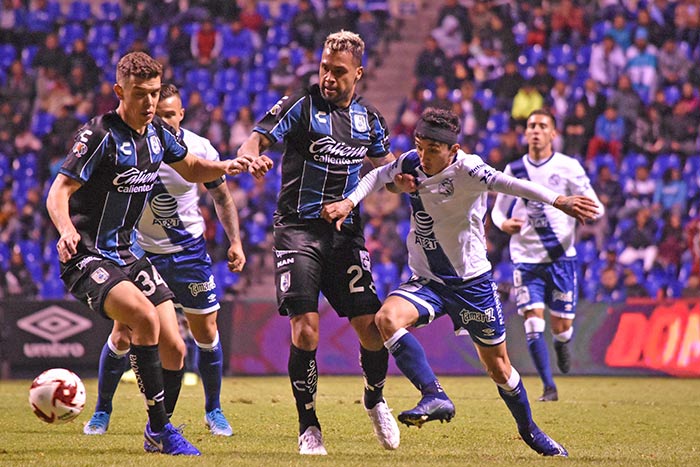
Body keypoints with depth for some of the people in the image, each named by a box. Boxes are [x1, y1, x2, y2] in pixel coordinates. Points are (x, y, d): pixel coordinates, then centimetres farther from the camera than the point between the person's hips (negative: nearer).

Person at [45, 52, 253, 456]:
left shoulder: (158, 133, 5)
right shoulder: (101, 136, -16)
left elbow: (192, 169, 23)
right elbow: (58, 193, -19)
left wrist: (226, 166, 3)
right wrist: (67, 230, -39)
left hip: (128, 253, 7)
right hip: (87, 256, -7)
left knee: (174, 350, 1)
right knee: (146, 319, -30)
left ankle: (157, 432, 23)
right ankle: (161, 431, -21)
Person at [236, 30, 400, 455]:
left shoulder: (369, 118, 10)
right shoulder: (301, 106, -4)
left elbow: (385, 164, 26)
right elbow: (257, 139, -12)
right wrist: (249, 157, -35)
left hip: (346, 231, 4)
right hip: (299, 229, -3)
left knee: (371, 327, -3)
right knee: (305, 330, -12)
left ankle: (375, 399, 26)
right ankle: (309, 425, 2)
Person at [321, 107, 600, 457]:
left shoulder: (466, 169, -21)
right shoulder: (411, 164, -5)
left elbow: (505, 183, -39)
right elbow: (377, 176, 14)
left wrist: (557, 200, -53)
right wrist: (348, 203, -3)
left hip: (472, 282, -4)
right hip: (426, 281, 4)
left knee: (498, 366, 8)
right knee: (387, 318, -27)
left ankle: (529, 430, 32)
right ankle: (435, 397, -27)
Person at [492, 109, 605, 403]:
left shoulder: (568, 167, 0)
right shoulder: (514, 170, 6)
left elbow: (596, 209, -2)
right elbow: (498, 210, 15)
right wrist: (504, 223, -8)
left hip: (561, 257, -1)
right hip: (526, 258, 1)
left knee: (561, 327, 1)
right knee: (533, 322, -12)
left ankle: (561, 345, 40)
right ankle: (549, 387, -2)